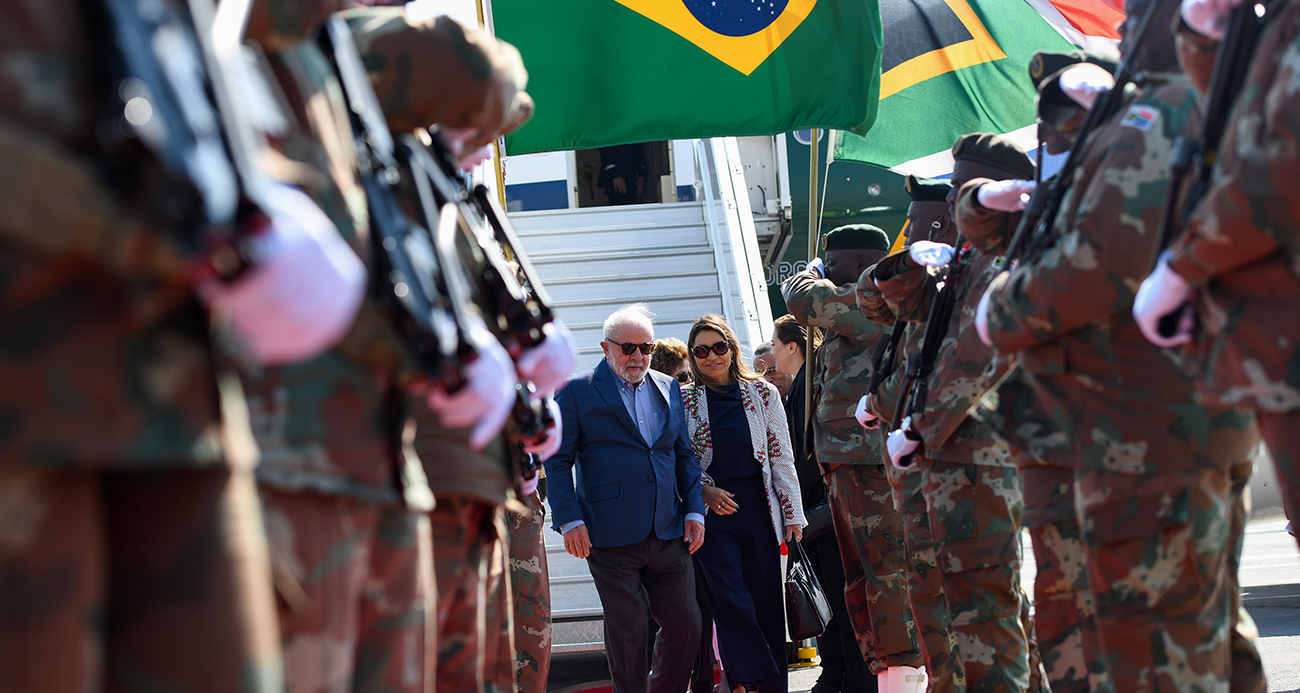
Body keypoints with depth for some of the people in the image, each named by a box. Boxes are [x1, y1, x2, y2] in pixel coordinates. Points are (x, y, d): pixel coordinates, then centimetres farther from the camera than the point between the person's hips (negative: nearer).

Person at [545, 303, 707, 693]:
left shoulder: (669, 389, 14)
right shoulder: (577, 392, 0)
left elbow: (684, 455, 18)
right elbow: (557, 461, -2)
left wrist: (694, 511, 8)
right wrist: (569, 520, -11)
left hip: (669, 532, 5)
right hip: (611, 536, -5)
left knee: (686, 625, 7)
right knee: (628, 633, -1)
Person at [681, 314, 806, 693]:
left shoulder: (762, 393, 5)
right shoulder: (683, 400, 3)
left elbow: (782, 457, 6)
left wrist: (793, 514, 3)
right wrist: (704, 491, -10)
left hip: (758, 511, 1)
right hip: (711, 514, -1)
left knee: (767, 603, 2)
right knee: (733, 603, -12)